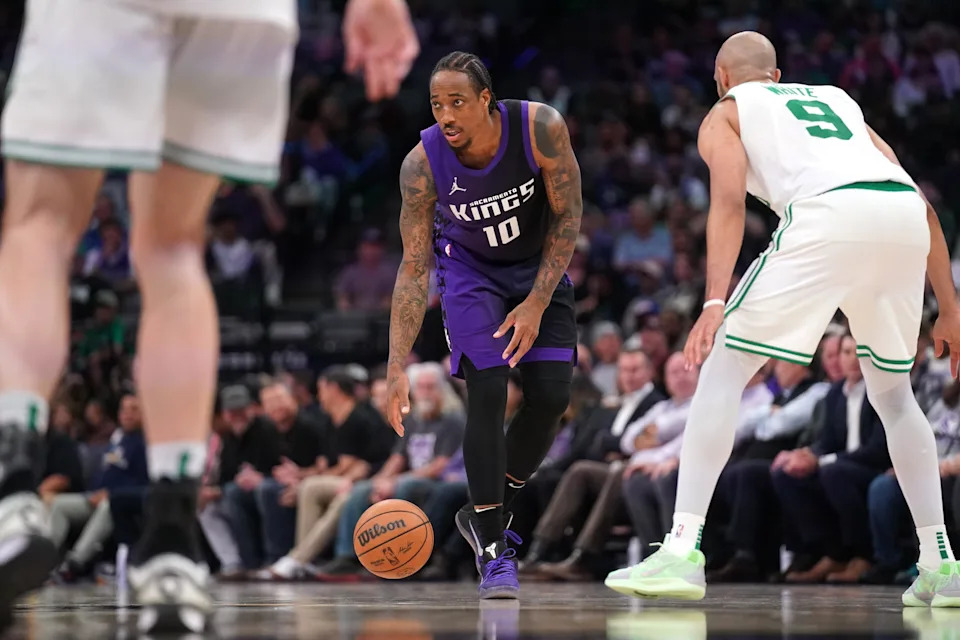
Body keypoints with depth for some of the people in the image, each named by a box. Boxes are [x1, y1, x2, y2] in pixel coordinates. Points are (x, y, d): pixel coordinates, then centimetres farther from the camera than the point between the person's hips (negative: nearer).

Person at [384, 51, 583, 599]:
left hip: (541, 265, 2)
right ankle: (493, 551, -10)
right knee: (487, 395, -18)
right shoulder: (422, 165, -27)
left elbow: (568, 217, -16)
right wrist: (397, 369, -26)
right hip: (471, 268, -2)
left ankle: (485, 516, 14)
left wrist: (537, 303, -20)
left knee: (552, 399, -7)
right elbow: (414, 269, -21)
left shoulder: (541, 128, -29)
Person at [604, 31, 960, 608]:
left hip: (828, 215, -5)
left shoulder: (726, 113, 24)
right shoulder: (838, 100, 38)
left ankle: (682, 553, -7)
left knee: (724, 369, 4)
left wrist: (715, 303, -9)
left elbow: (730, 201, 2)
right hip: (905, 216, 5)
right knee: (893, 392, 24)